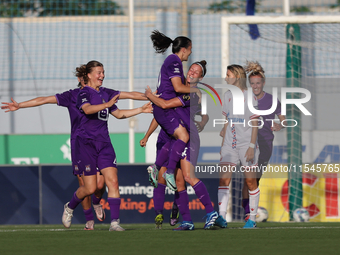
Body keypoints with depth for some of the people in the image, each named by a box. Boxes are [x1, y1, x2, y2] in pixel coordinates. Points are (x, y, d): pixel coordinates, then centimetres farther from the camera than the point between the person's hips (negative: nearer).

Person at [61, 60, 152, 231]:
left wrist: (141, 110, 21)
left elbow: (118, 114, 26)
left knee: (113, 181, -10)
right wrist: (107, 104, -42)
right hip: (86, 143, -6)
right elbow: (87, 109, -29)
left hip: (104, 143, 6)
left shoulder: (104, 94, 16)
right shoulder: (84, 93, -7)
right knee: (90, 188, -5)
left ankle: (114, 222, -13)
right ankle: (70, 207, 25)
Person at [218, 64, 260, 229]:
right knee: (224, 179, -8)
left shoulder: (250, 97, -7)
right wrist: (223, 143, 14)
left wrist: (252, 146, -15)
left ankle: (252, 218, 11)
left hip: (246, 144, -5)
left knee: (250, 181, 1)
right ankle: (221, 217, -13)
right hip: (230, 145, 5)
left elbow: (255, 124, -9)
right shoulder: (228, 96, 11)